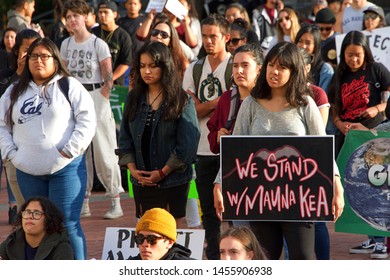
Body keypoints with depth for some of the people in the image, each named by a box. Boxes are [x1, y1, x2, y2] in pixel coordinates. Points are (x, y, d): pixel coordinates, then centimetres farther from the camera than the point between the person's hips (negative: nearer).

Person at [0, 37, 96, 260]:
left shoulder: (69, 87, 1)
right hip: (28, 171, 5)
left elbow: (87, 121, -6)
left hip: (66, 168, -4)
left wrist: (69, 151, -12)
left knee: (68, 225, -7)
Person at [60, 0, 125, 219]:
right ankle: (84, 203, 12)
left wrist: (102, 101, -13)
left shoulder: (98, 44, -6)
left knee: (103, 150, -6)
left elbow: (108, 77, -7)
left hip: (95, 96, -5)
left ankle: (116, 202, -2)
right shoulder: (66, 44, 10)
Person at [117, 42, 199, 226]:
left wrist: (163, 172, -12)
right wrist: (132, 168, -5)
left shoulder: (182, 101, -4)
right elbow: (125, 137, 9)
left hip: (173, 181, -4)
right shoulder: (134, 99, 9)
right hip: (142, 181, 4)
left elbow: (187, 144, -9)